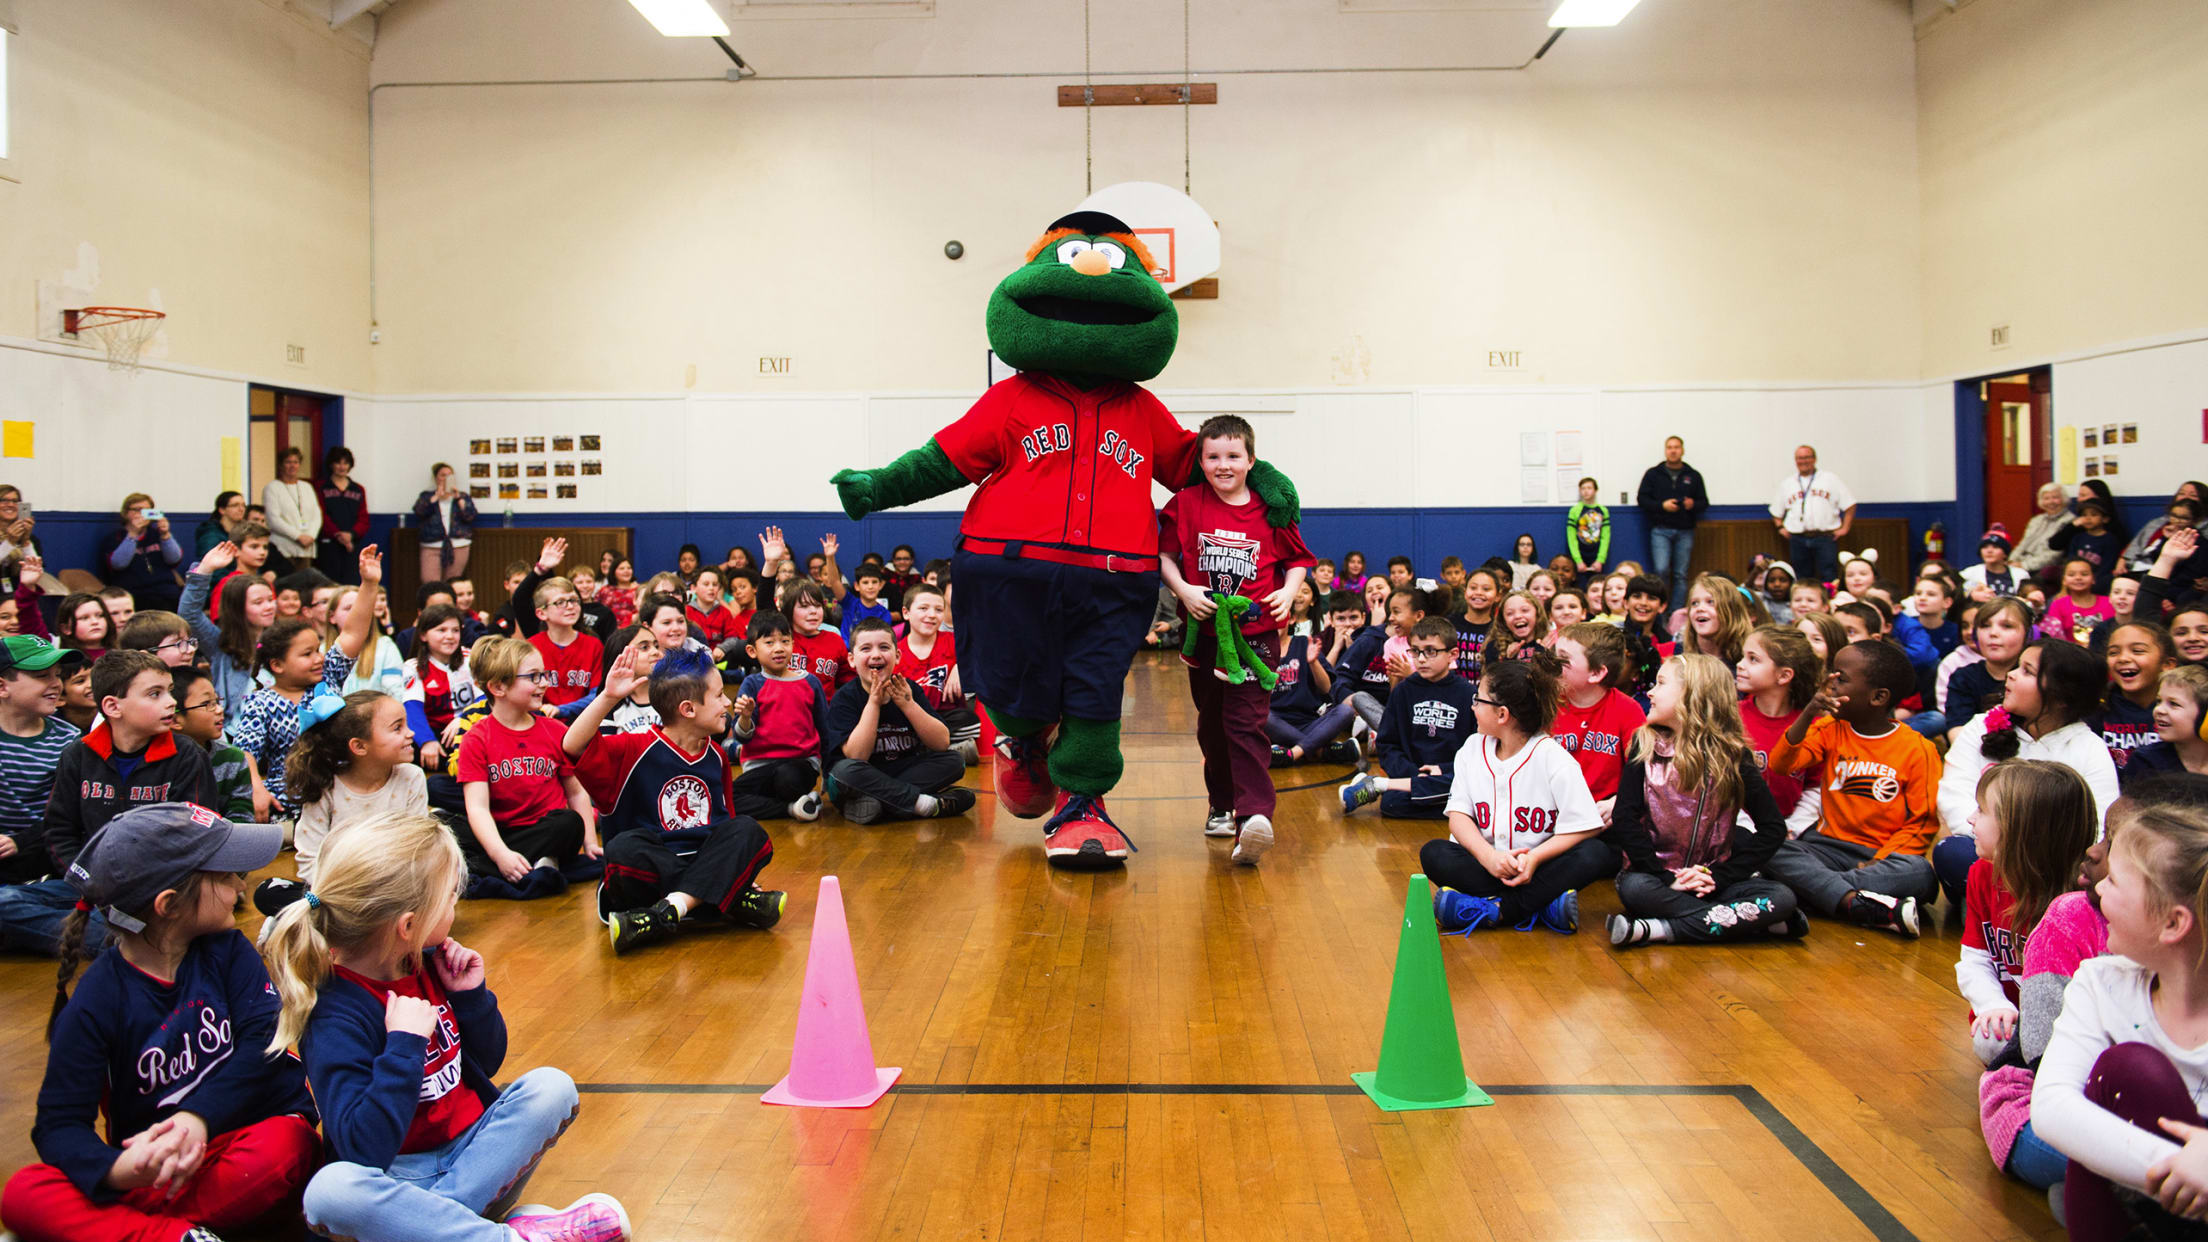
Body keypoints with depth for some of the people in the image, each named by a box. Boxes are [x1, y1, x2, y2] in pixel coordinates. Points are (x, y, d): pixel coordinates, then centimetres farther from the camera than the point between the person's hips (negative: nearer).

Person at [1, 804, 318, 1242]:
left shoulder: (226, 949, 2)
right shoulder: (95, 1004, -6)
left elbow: (264, 1036, -10)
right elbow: (59, 1124, -9)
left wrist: (199, 1116, -27)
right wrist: (117, 1170, -33)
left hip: (250, 1130, 0)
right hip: (156, 1162, 0)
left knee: (281, 1146, -35)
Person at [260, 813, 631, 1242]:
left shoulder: (429, 964, 2)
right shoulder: (334, 1019, -19)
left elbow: (487, 1062, 14)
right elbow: (364, 1150, -28)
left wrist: (472, 994, -3)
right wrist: (405, 1044, -30)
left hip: (472, 1149, 6)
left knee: (550, 1086, -15)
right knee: (330, 1189, -37)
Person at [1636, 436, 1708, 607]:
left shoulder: (1693, 476, 10)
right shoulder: (1653, 474, 6)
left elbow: (1704, 502, 13)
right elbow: (1641, 498, 3)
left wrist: (1693, 504, -11)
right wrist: (1662, 505, -12)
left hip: (1685, 531, 2)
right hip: (1660, 530, -2)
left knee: (1681, 574, 3)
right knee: (1661, 569, -15)